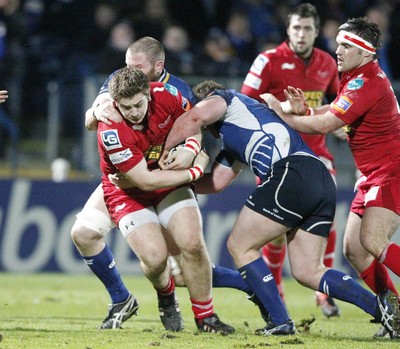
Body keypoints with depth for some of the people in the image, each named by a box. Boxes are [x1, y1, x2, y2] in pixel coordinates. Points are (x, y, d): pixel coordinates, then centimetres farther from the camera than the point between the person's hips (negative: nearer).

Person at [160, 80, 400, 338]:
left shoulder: (219, 98, 14)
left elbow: (195, 117, -8)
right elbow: (215, 183, 33)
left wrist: (166, 152, 4)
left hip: (292, 173, -9)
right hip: (324, 183, 9)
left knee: (240, 246, 6)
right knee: (308, 271, 10)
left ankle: (280, 322, 0)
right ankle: (379, 305, -5)